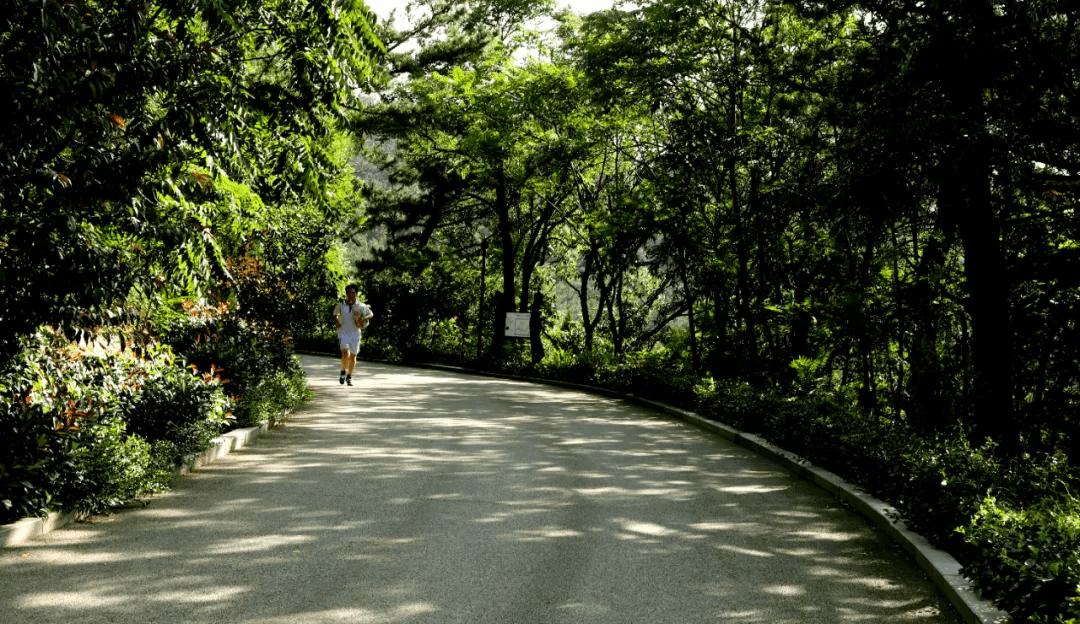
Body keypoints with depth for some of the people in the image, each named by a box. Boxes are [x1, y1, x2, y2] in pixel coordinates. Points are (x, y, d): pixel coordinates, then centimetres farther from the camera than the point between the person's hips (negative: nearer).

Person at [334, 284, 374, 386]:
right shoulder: (341, 305, -1)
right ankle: (343, 372, 4)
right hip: (343, 333, -1)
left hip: (355, 333, 1)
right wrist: (337, 322, -1)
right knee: (345, 353, -20)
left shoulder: (360, 306, -2)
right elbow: (335, 314, 17)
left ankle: (349, 377, 24)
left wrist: (364, 318, -13)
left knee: (353, 356, 6)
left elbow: (371, 314, 6)